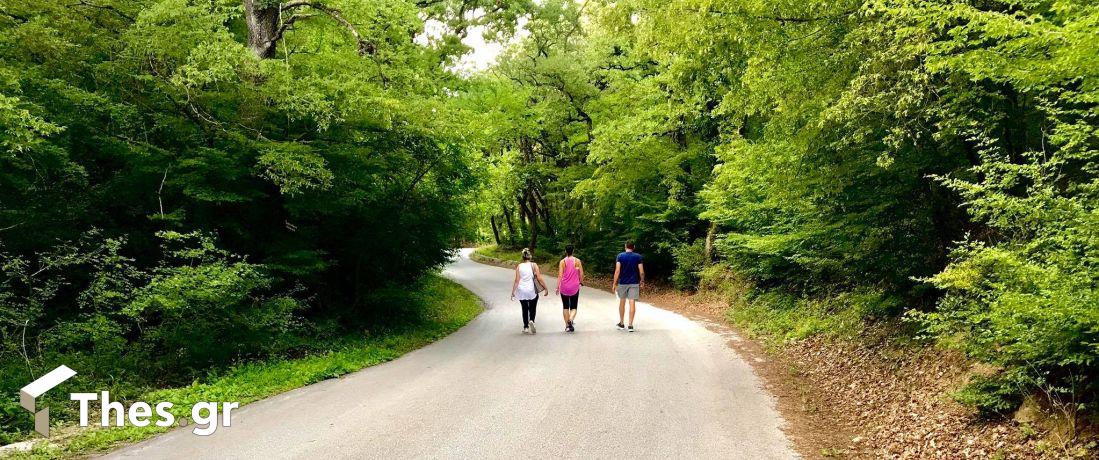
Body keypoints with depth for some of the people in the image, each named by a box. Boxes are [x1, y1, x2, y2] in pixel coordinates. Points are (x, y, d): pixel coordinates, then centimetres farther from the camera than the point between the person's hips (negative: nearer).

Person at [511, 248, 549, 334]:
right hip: (532, 291, -1)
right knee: (532, 307, 13)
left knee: (525, 309, 13)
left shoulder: (519, 266, -2)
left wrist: (513, 292, -1)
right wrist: (546, 288, -1)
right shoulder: (533, 265, -5)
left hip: (521, 291, 1)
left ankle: (526, 327, 13)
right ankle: (531, 320, -13)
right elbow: (539, 278, -8)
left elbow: (517, 280, -5)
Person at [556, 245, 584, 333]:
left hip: (564, 287, 0)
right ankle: (571, 320, -20)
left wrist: (557, 287, -8)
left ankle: (567, 325, 14)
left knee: (565, 307, 14)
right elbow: (581, 274, -2)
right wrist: (581, 282, 17)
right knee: (573, 307, 8)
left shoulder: (562, 262, -5)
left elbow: (560, 275, -10)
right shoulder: (577, 261, -3)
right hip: (574, 287, 0)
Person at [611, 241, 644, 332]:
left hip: (622, 283, 0)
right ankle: (630, 325, -4)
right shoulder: (638, 257, -2)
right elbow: (641, 272, -3)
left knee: (622, 302, 14)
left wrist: (614, 283, -7)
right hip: (634, 283, 0)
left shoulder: (620, 256, -4)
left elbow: (617, 271, -11)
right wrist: (642, 281, 14)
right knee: (632, 303, -1)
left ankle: (621, 324, 23)